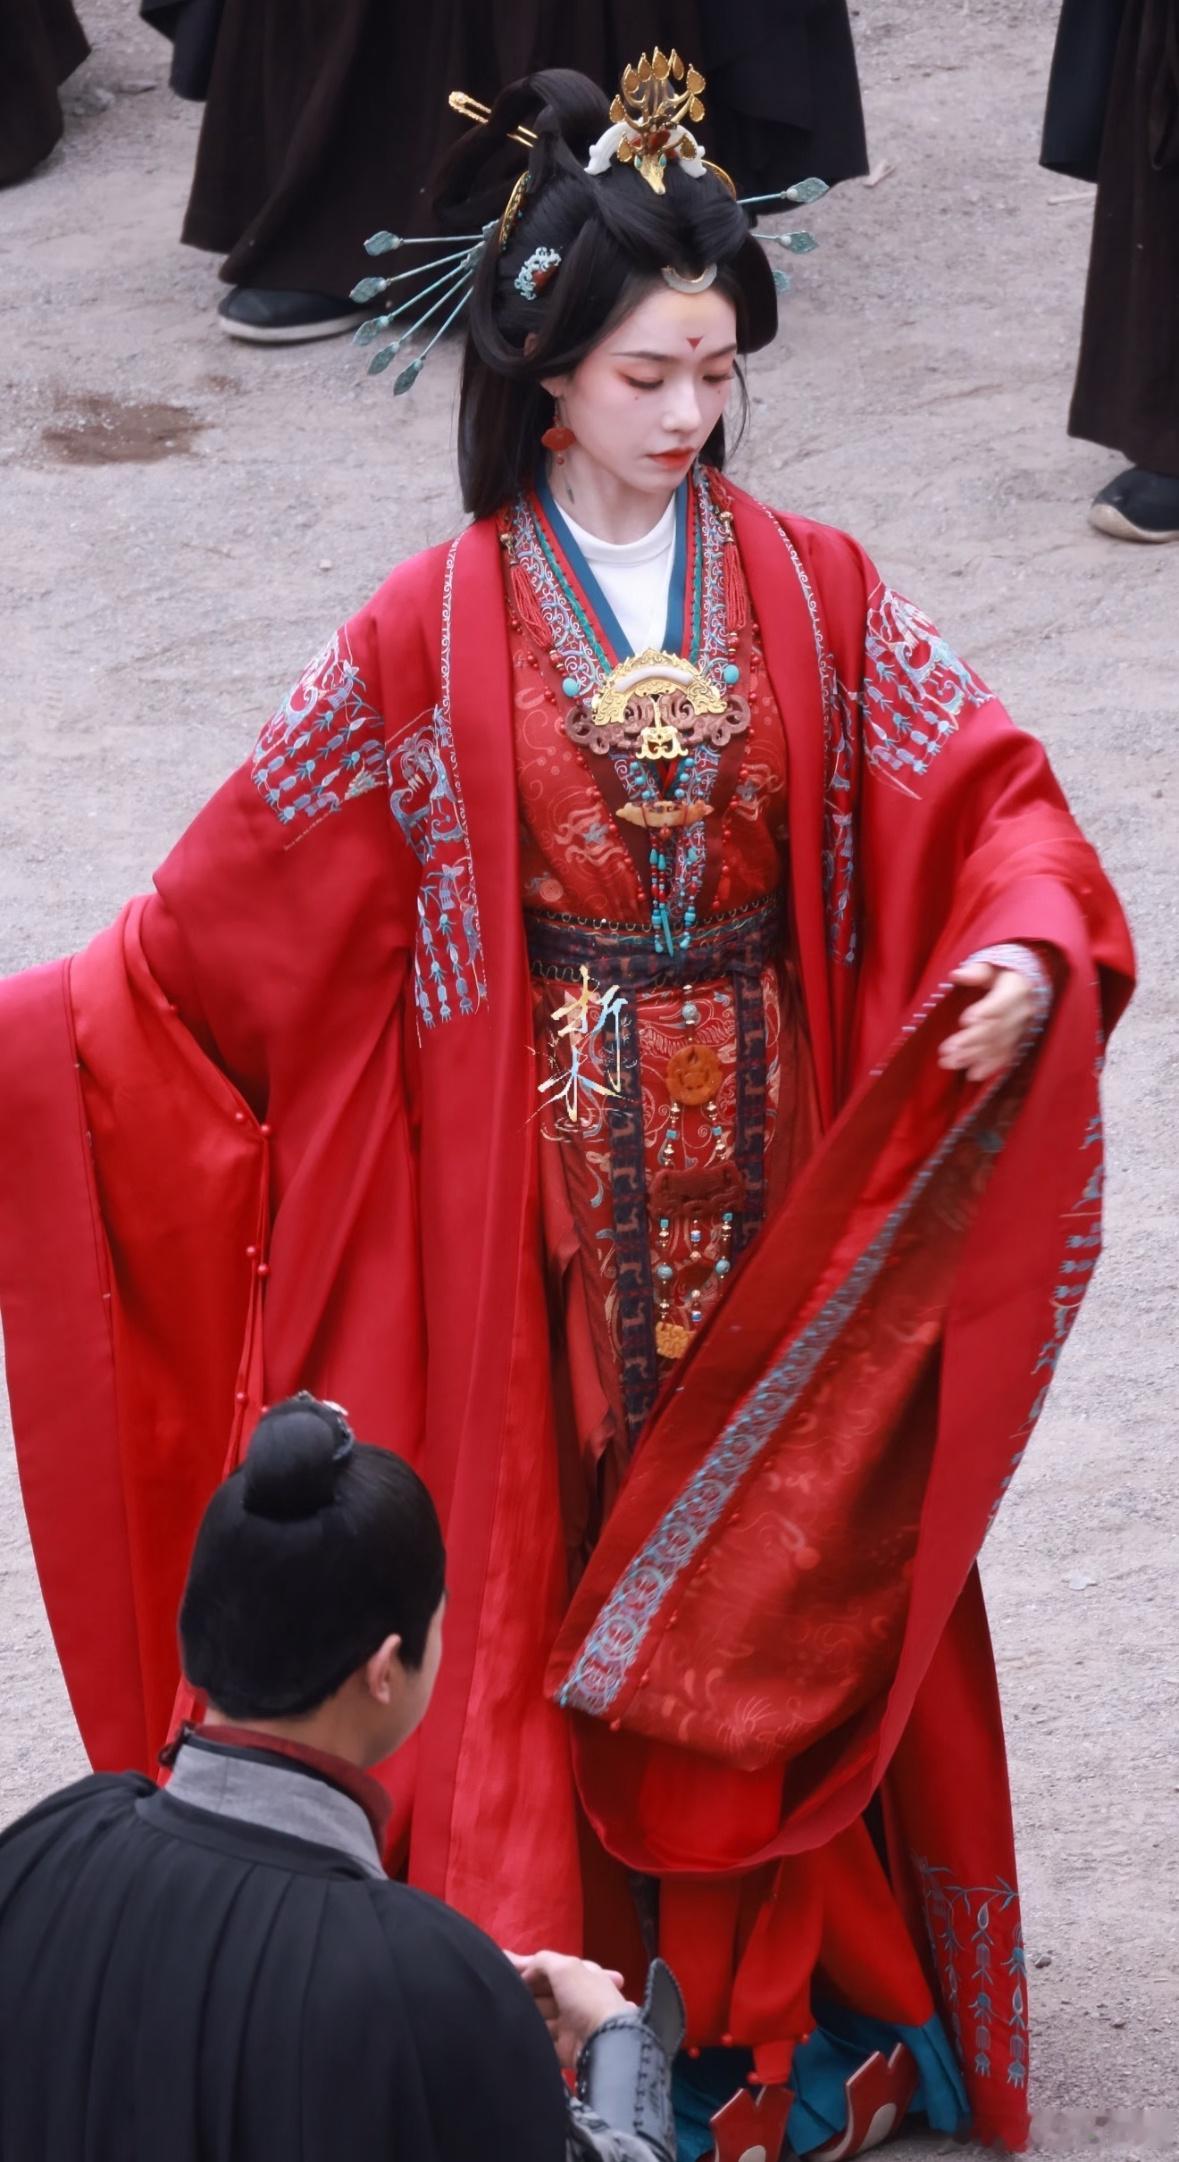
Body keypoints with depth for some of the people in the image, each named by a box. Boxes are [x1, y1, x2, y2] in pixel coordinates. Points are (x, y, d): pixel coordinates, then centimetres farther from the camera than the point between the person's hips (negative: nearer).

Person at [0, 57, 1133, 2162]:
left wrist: (1029, 949, -24)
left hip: (768, 1159, 2)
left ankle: (787, 1977, 23)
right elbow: (242, 887, -2)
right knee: (546, 1558, 4)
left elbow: (987, 797, -3)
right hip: (541, 1178, -2)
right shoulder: (440, 628, -6)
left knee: (770, 1552, 8)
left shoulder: (811, 592, -1)